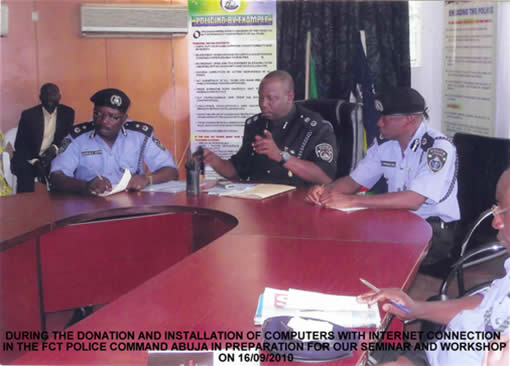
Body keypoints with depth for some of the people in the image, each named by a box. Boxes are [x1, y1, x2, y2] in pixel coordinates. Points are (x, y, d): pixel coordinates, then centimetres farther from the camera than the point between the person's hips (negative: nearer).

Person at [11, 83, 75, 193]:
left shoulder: (67, 113, 6)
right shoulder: (28, 114, 0)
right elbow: (20, 143, -1)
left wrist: (55, 148, -16)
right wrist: (34, 161, -17)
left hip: (54, 158, 2)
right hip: (30, 158, -1)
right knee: (25, 171, -31)